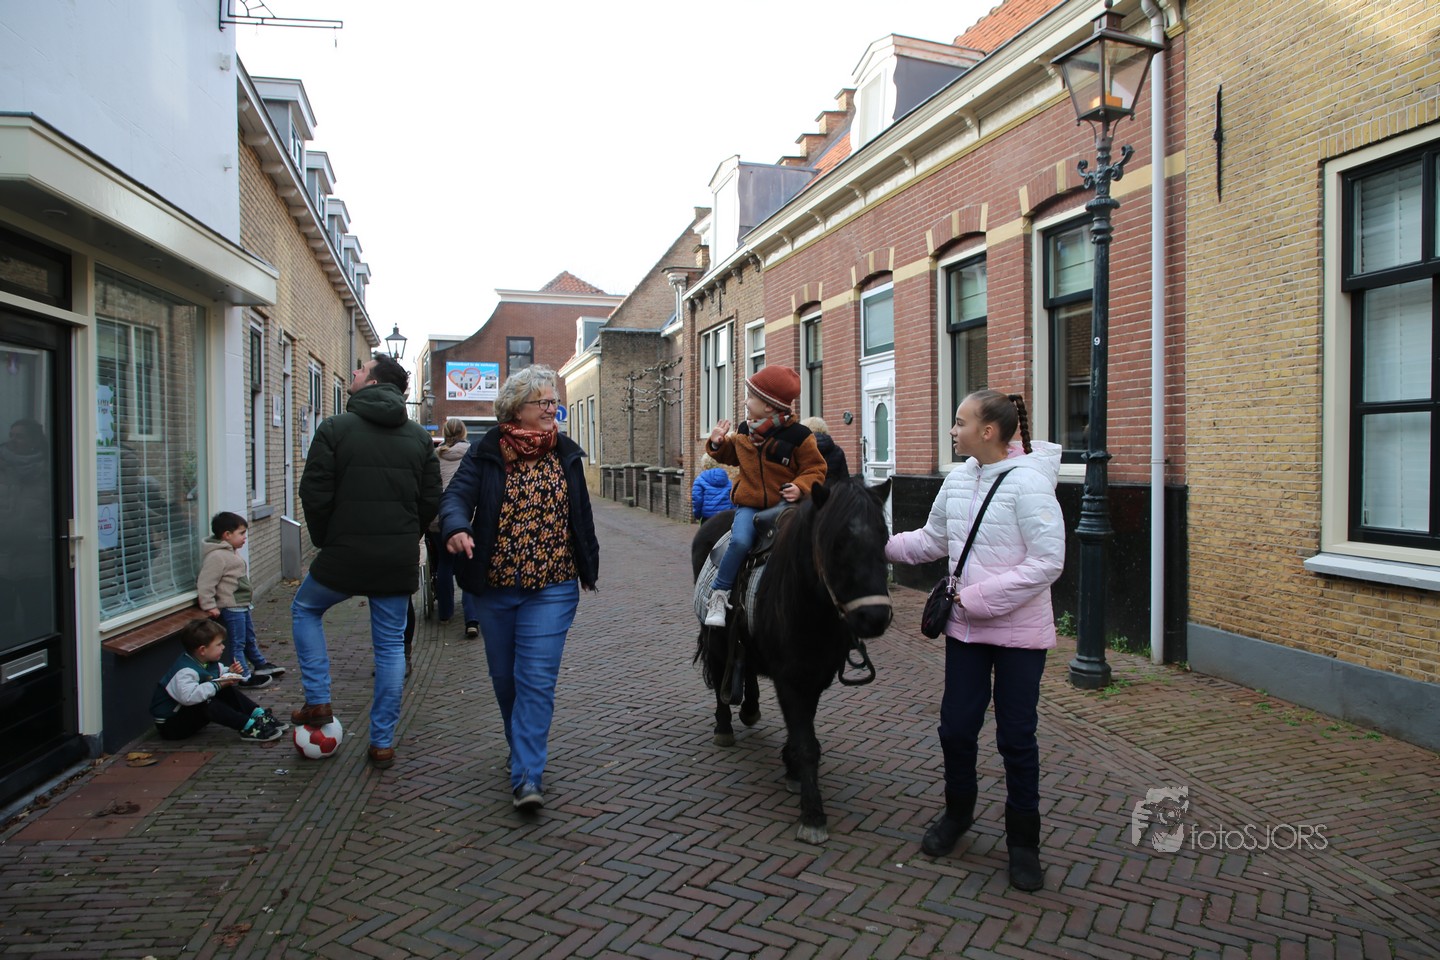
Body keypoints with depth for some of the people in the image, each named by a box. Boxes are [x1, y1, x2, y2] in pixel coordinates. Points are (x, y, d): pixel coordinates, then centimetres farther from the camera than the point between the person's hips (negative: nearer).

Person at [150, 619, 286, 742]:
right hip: (169, 724, -10)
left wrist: (229, 673, -2)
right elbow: (188, 696, -47)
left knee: (227, 691, -3)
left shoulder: (208, 662, 1)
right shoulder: (185, 671, -30)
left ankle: (259, 715, -11)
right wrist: (217, 685, -39)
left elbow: (217, 678, 20)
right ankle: (247, 727, -37)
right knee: (206, 703, -33)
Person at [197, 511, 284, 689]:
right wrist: (209, 606, -24)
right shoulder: (216, 556, -21)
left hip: (242, 605, 11)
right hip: (231, 607, -11)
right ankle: (244, 677, 4)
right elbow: (205, 583, -24)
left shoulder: (231, 552, 13)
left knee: (250, 638, 22)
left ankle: (261, 665, 35)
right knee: (237, 643, -2)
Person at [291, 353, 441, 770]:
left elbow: (314, 494, -8)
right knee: (391, 646, 11)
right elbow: (431, 500, 4)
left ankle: (317, 701, 20)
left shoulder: (335, 428, -6)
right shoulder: (419, 436, 6)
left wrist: (325, 541, 7)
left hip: (344, 555, -3)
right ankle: (382, 742, 15)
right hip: (399, 562, 3)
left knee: (304, 610, 25)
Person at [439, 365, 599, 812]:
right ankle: (524, 746, 38)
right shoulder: (486, 453, -1)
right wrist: (456, 528, -35)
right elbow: (456, 495, -13)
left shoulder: (566, 453, 5)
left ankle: (528, 776, -5)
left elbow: (581, 513, 12)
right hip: (496, 586, 1)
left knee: (536, 680, -8)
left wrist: (588, 566, 15)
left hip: (552, 587, -1)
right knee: (504, 677, 14)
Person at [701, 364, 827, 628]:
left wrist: (801, 486, -20)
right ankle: (718, 595, -12)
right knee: (740, 541, -24)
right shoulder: (744, 432, 8)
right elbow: (732, 455, 27)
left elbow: (814, 467, -2)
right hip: (749, 504, 2)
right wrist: (718, 444, 7)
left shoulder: (797, 435, -8)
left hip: (784, 504, -2)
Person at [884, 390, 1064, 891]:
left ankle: (1023, 841, 25)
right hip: (965, 628, 6)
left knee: (1016, 738, 6)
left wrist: (980, 597, -22)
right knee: (956, 728, 12)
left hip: (1019, 631, -5)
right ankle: (958, 811, 37)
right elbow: (932, 540, 13)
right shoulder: (958, 479, 3)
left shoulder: (1029, 482, -18)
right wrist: (881, 544, 1)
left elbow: (1048, 562, -21)